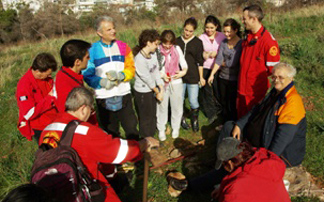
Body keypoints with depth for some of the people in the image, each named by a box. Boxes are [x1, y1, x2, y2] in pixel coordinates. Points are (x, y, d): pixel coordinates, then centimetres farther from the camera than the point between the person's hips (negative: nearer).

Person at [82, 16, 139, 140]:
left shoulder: (123, 47, 4)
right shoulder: (92, 50, -3)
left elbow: (131, 69, 1)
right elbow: (87, 75, -4)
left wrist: (120, 75, -19)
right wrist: (102, 82, -20)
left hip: (124, 95, 1)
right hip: (104, 98, -1)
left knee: (131, 127, 7)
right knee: (110, 132, 13)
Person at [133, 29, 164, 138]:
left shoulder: (153, 53, -2)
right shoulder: (140, 59, -26)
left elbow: (156, 71, -1)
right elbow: (147, 78, -18)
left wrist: (161, 89, -8)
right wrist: (157, 92, -5)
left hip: (152, 89, 8)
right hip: (143, 92, -8)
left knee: (153, 115, 21)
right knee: (146, 118, 10)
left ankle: (151, 137, 40)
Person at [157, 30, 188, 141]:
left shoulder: (177, 49, 1)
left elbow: (183, 62, 7)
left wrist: (184, 71, -13)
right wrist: (162, 75, -21)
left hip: (176, 82, 3)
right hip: (162, 83, -2)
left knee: (177, 106, 11)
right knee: (162, 106, 6)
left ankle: (175, 128, 30)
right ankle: (161, 129, 23)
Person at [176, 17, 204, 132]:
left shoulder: (197, 42, 1)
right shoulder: (177, 41, 6)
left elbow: (200, 62, 2)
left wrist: (201, 77, 2)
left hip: (193, 77, -2)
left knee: (193, 102, -2)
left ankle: (195, 119, 25)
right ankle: (182, 119, 30)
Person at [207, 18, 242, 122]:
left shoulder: (241, 44, -14)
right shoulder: (224, 42, 4)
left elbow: (232, 63, -18)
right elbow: (218, 59, -3)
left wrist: (222, 63, 0)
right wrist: (212, 74, -8)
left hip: (234, 79, -6)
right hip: (222, 78, 6)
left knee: (232, 106, 5)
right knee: (223, 102, 17)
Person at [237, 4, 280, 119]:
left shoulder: (268, 41, -21)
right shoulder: (248, 37, 5)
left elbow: (273, 68, -16)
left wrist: (258, 75, -6)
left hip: (256, 92, -7)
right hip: (242, 88, 7)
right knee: (241, 117, 22)